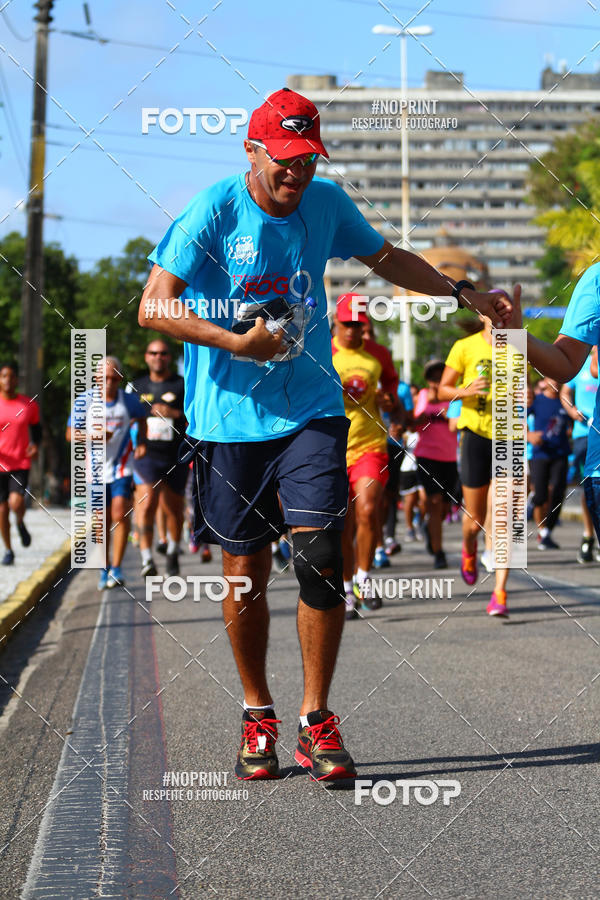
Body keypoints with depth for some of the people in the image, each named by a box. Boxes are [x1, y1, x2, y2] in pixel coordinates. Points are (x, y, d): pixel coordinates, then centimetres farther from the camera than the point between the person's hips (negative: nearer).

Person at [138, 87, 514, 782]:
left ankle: (316, 721, 2)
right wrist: (235, 341, -21)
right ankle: (257, 717, 22)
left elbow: (386, 258, 23)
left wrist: (464, 295, 18)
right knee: (245, 572, 3)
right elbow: (152, 308, -12)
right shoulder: (213, 211, -8)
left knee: (320, 559, -11)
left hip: (311, 411, 2)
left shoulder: (327, 204, 4)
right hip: (230, 417, -2)